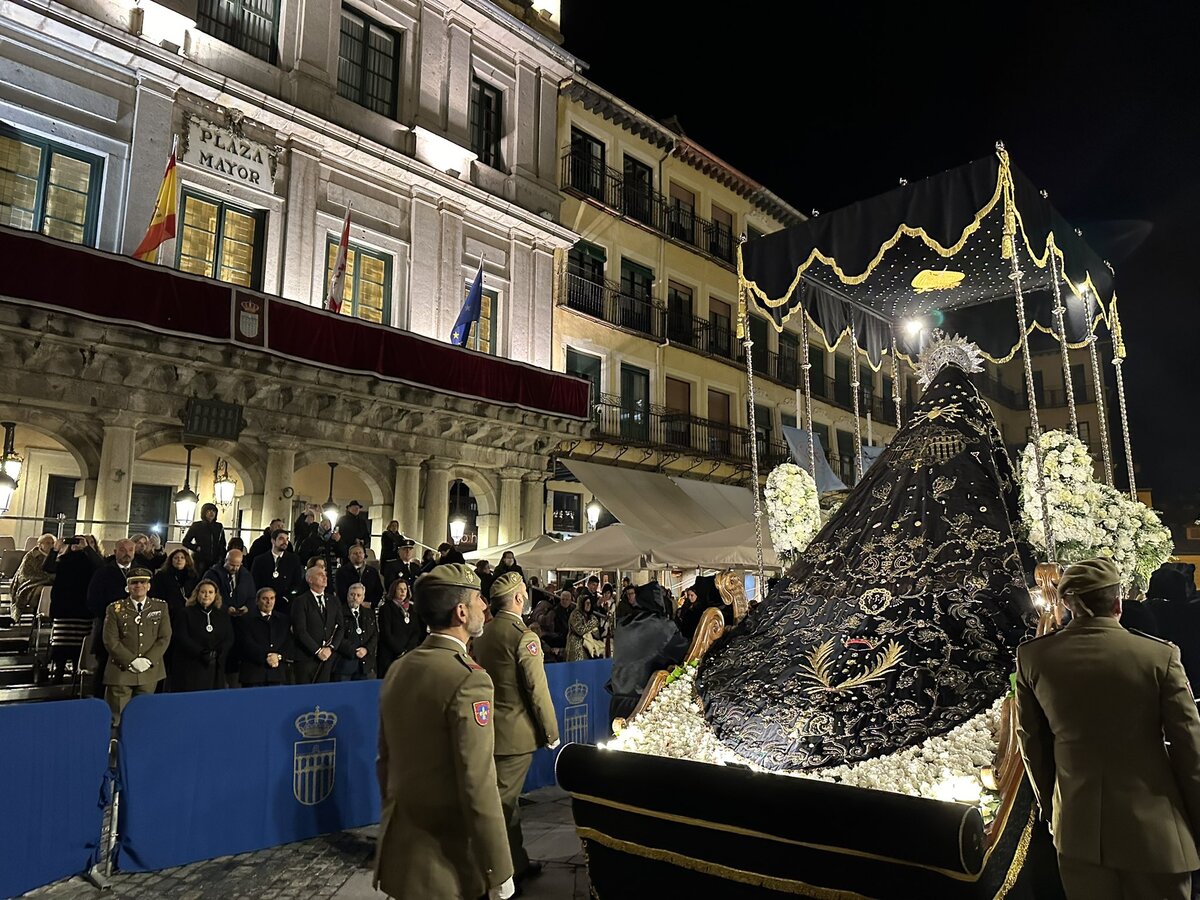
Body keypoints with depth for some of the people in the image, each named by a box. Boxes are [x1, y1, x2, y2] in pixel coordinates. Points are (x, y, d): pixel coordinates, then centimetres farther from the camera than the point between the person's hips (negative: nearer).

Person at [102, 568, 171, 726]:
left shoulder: (161, 607, 7)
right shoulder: (115, 609, 2)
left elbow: (165, 637, 3)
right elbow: (110, 641, -4)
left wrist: (148, 660, -10)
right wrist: (132, 661, -12)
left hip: (150, 671, 2)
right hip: (121, 671, -1)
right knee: (116, 717, -2)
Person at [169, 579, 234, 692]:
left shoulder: (223, 615, 16)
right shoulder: (184, 613, 6)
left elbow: (229, 640, 8)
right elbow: (182, 638, -5)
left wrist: (216, 654, -10)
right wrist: (202, 653, -14)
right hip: (189, 670, -3)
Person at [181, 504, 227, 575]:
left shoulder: (219, 527, 11)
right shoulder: (196, 525, 5)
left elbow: (223, 545, 16)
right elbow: (185, 542, 8)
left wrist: (223, 558, 4)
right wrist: (196, 548, -6)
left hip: (215, 561, 2)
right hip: (200, 561, -2)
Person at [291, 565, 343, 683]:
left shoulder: (333, 602, 14)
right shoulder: (301, 602, -3)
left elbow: (340, 628, 10)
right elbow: (300, 631, -10)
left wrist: (331, 648, -5)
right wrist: (318, 651, -12)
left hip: (328, 657, 4)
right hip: (306, 657, -4)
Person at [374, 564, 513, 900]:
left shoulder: (398, 670, 2)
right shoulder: (468, 679, -22)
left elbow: (385, 760, 11)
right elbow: (478, 789, -22)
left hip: (397, 850, 7)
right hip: (443, 862, -7)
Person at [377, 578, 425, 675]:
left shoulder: (412, 607, 12)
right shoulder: (386, 607, 0)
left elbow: (417, 631, 7)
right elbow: (386, 634, -6)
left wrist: (407, 650, -6)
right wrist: (400, 651, -9)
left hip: (410, 653, 3)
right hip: (390, 655, -3)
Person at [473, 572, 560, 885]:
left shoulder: (482, 633, 4)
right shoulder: (524, 637, -19)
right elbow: (537, 691, -17)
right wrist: (551, 732, -6)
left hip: (490, 728, 8)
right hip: (515, 732, -8)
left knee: (507, 799, 19)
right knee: (503, 803, 2)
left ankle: (518, 863, 33)